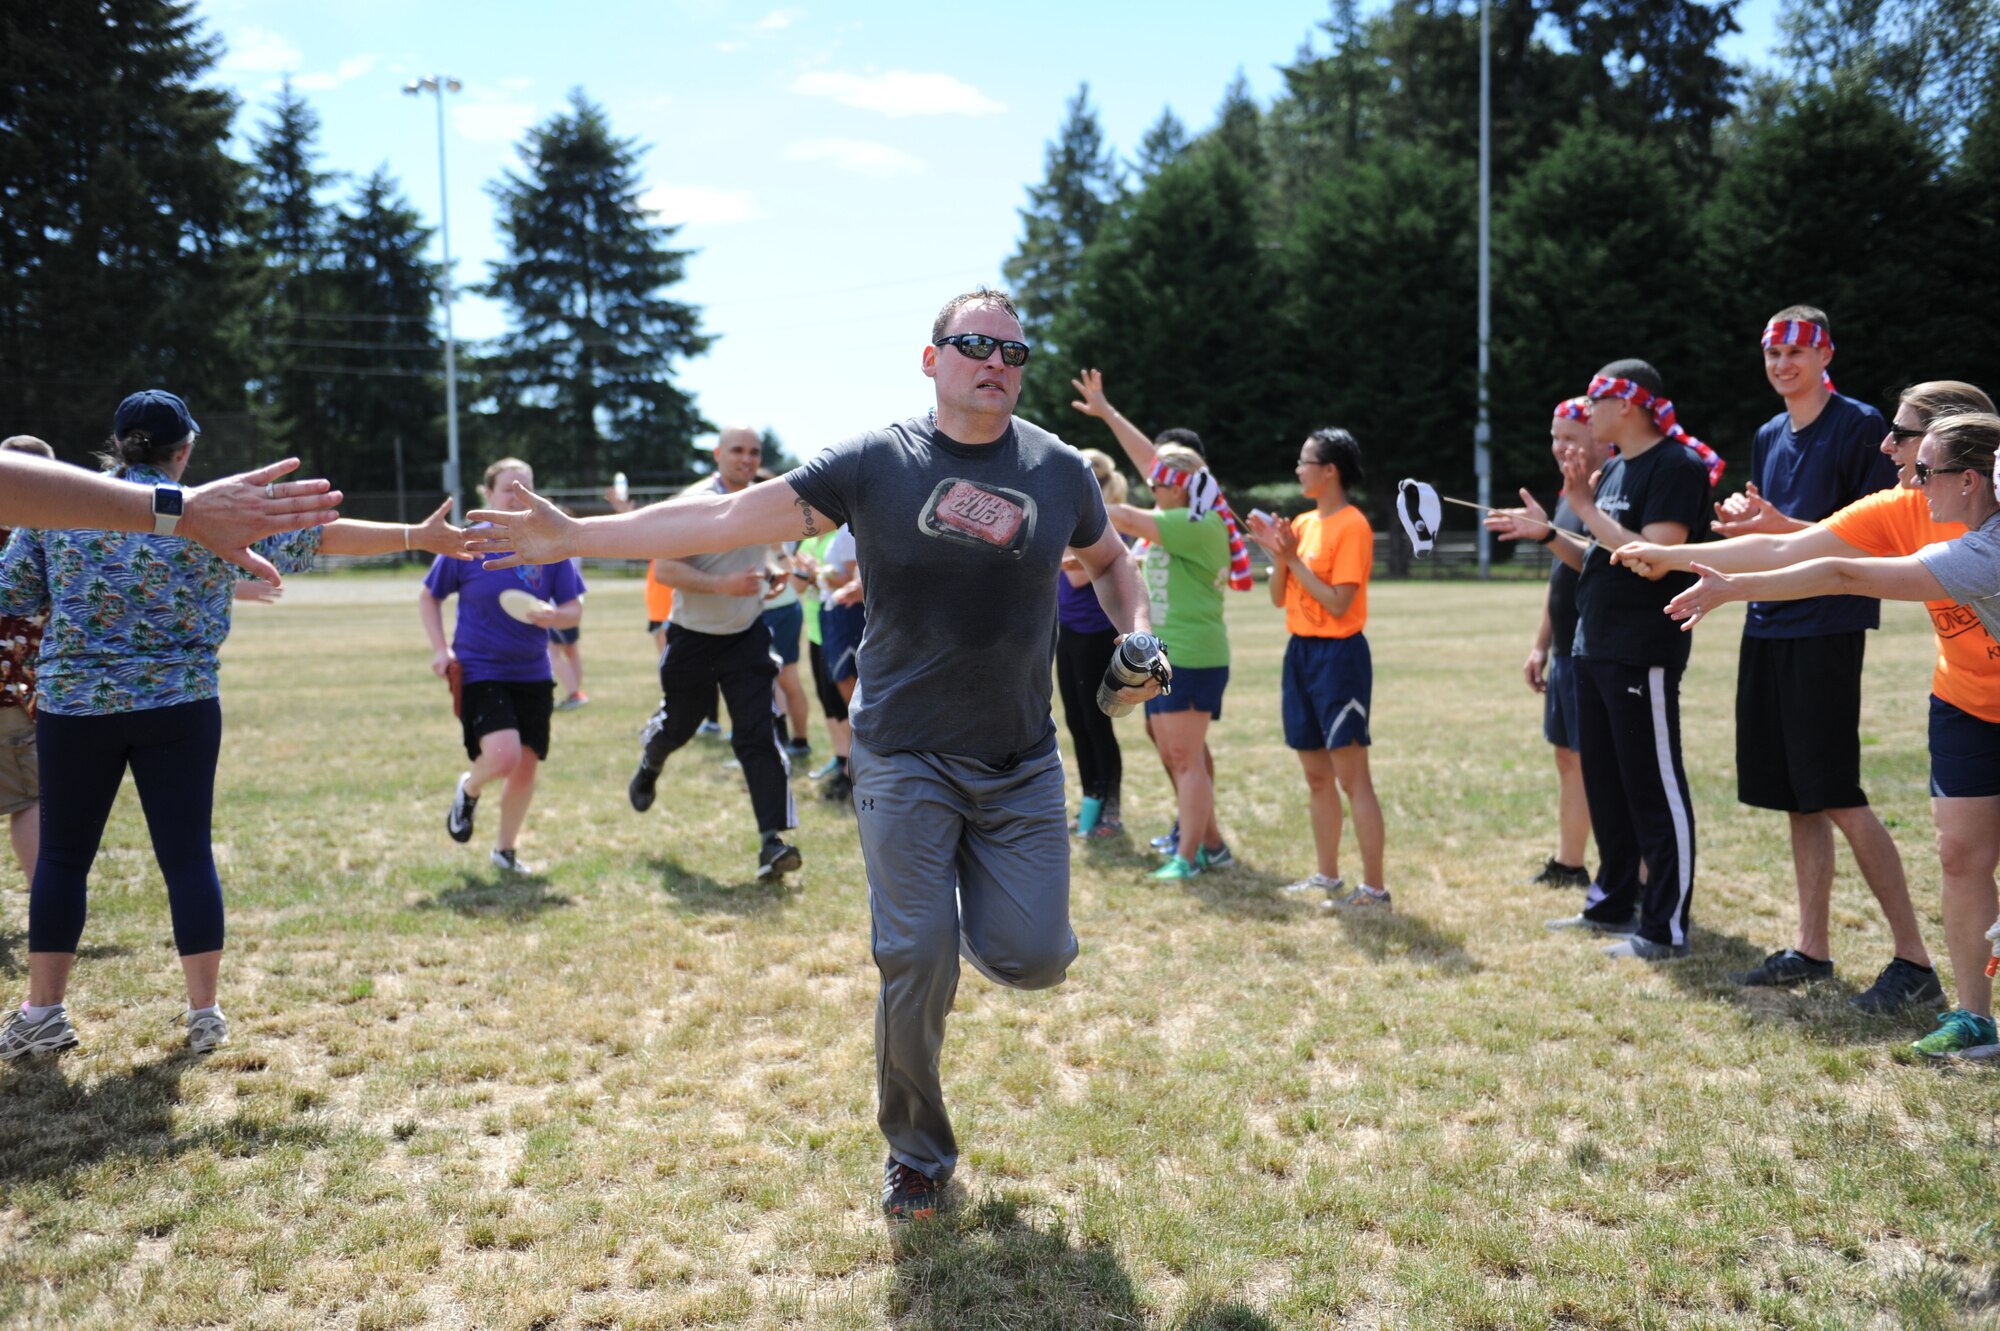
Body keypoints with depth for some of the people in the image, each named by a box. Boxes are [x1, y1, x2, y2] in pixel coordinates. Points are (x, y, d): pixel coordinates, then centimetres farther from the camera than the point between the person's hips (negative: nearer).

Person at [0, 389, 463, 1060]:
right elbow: (324, 534, -2)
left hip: (72, 704, 1)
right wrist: (416, 536, 2)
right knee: (188, 855, 6)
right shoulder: (211, 513, -3)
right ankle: (204, 1013, 9)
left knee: (63, 855, 12)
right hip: (179, 708, -1)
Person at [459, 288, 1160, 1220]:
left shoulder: (1058, 468, 2)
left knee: (1032, 959, -7)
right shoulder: (875, 462, -6)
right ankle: (917, 1155, 18)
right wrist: (575, 536, -12)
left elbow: (1110, 559, 21)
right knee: (918, 964, -6)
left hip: (1022, 765, 2)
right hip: (906, 758, -2)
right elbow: (727, 516, -8)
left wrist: (1137, 639, 1)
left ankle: (984, 908, 31)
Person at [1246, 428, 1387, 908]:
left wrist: (1294, 558, -16)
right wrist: (1277, 554, -5)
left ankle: (1374, 886, -3)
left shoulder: (1352, 527, -11)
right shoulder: (1303, 523, 12)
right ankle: (1327, 876, 23)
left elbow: (1338, 603, -18)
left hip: (1338, 655, -8)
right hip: (1300, 651, 8)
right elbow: (1279, 598, 11)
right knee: (1317, 776, 14)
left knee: (1352, 777, -7)